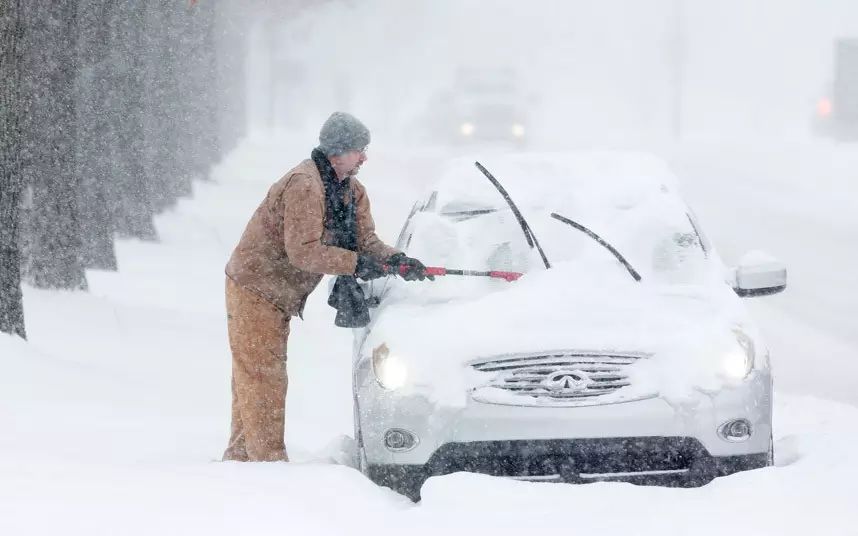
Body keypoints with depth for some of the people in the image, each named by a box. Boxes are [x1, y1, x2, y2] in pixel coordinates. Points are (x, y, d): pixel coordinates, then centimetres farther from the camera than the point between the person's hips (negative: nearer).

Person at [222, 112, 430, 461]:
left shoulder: (352, 190, 4)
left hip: (278, 296, 10)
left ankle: (240, 456, 25)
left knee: (255, 379, 16)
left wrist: (395, 260, -19)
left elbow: (365, 239, 1)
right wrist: (356, 264, -29)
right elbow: (303, 251, -31)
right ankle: (268, 459, -7)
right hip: (254, 291, -10)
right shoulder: (304, 186, -26)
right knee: (264, 379, -8)